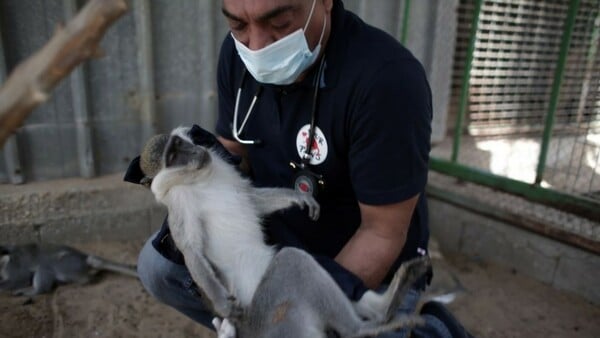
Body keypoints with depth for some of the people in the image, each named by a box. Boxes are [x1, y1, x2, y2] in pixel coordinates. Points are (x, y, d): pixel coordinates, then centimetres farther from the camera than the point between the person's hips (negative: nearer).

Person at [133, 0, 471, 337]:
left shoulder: (387, 79, -30)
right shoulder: (239, 53, -8)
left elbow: (382, 234, -22)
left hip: (373, 276, -4)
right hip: (277, 242, 5)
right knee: (159, 263, -6)